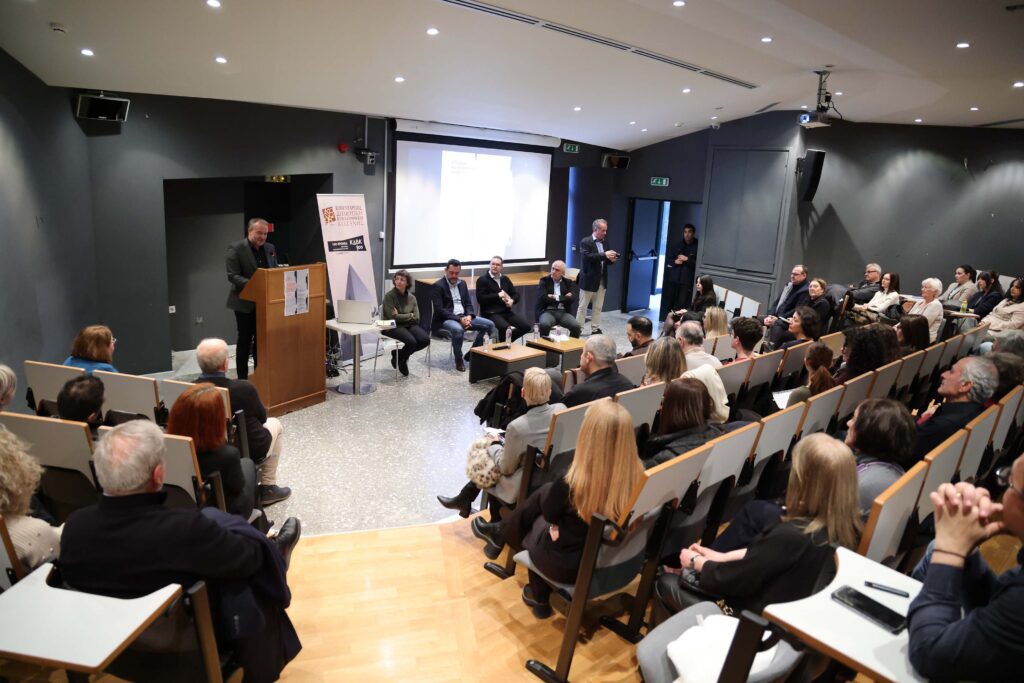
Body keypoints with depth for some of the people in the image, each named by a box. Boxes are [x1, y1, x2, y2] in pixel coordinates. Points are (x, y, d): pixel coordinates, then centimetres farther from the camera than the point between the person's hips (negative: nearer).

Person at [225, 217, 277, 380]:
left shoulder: (270, 248, 8)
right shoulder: (236, 248, -9)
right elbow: (232, 276, -15)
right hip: (245, 302, -5)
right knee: (245, 340, 4)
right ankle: (242, 378, 13)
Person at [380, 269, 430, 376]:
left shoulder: (412, 297, 7)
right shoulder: (389, 296, -9)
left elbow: (416, 318, 1)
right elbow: (393, 317, -16)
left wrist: (401, 316, -10)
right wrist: (409, 316, -6)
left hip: (409, 325, 5)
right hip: (392, 327, -5)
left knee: (425, 339, -20)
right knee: (411, 341, -31)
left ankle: (402, 354, 8)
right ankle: (398, 358, 4)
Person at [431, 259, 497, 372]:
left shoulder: (462, 283, 13)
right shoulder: (438, 286, -9)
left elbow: (468, 303, 14)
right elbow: (439, 310, -16)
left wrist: (469, 316, -9)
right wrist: (459, 319, -23)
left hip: (463, 316, 7)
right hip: (445, 319, -7)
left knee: (489, 324, -8)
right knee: (458, 329, -40)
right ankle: (459, 360, -17)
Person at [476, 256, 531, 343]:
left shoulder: (505, 279, 17)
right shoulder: (482, 280, -1)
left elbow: (516, 294, 16)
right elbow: (480, 298, -12)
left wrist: (512, 301, -7)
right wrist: (498, 295, -13)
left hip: (506, 311, 6)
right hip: (491, 313, -6)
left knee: (526, 326, -11)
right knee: (506, 328, -33)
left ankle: (507, 341, 8)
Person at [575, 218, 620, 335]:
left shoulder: (603, 242, 12)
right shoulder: (585, 242, -9)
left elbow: (604, 260, 15)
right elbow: (586, 257, -23)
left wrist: (611, 259, -8)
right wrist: (604, 255, -27)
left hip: (602, 280, 6)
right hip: (589, 280, -6)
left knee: (598, 307, 9)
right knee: (583, 306, 3)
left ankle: (596, 329, 17)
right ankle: (578, 329, 11)